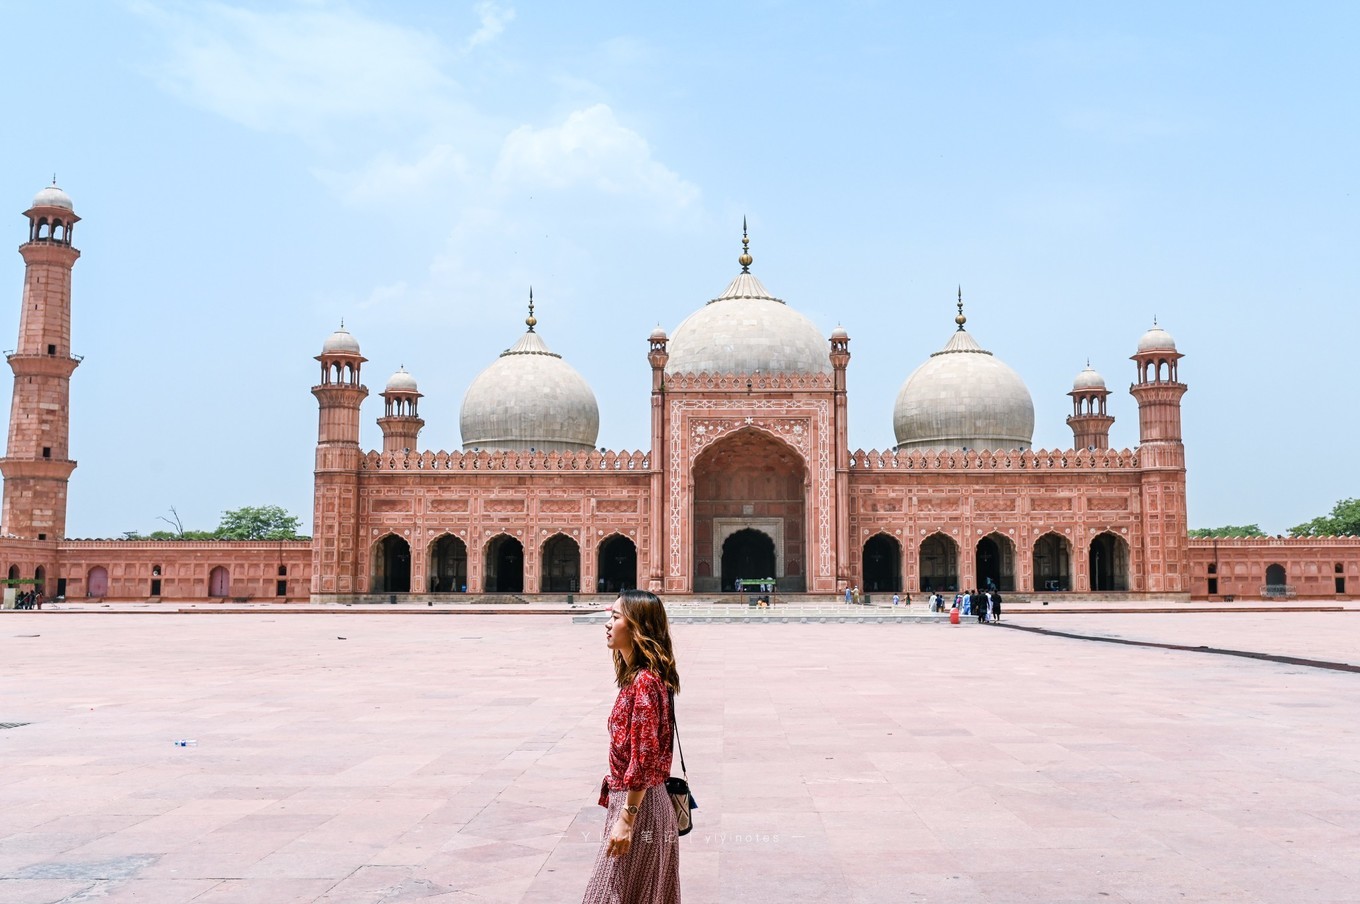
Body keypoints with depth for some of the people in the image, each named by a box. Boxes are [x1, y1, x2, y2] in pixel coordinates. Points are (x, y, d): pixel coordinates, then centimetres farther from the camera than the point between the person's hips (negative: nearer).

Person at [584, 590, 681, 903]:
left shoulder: (644, 681, -19)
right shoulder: (636, 677, 11)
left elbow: (644, 758, -22)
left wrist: (626, 818, -21)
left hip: (638, 805, -9)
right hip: (633, 801, 9)